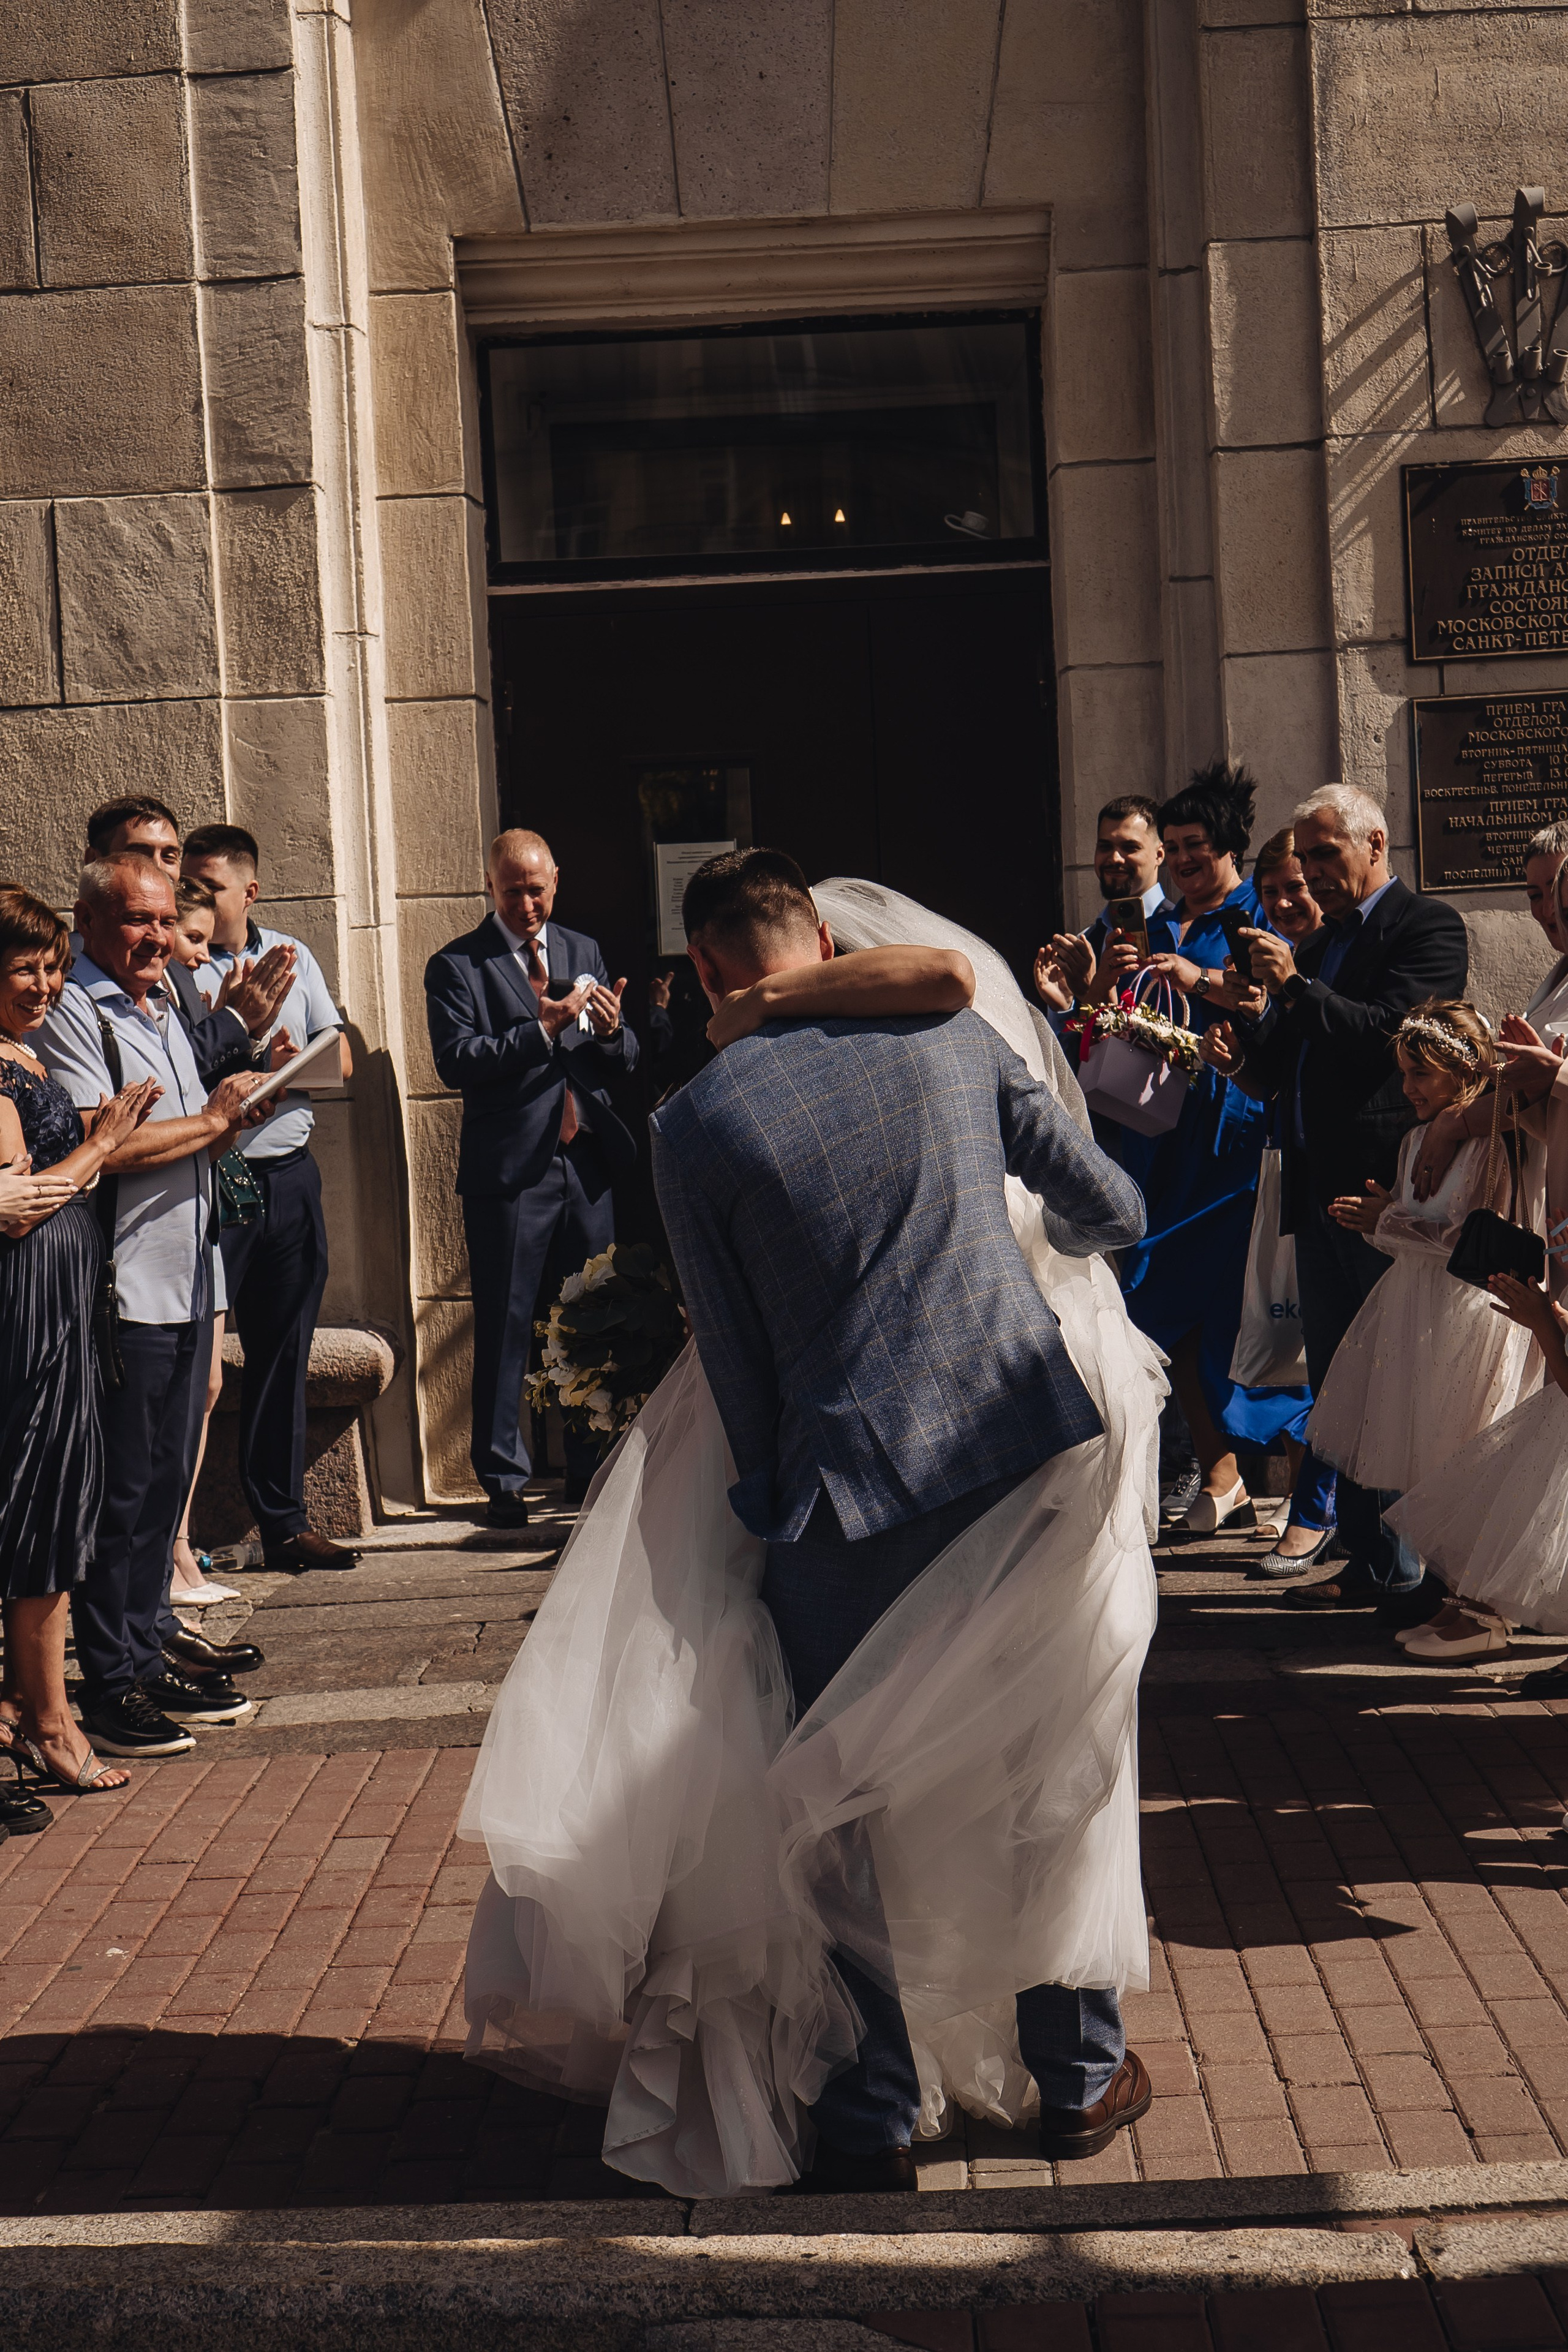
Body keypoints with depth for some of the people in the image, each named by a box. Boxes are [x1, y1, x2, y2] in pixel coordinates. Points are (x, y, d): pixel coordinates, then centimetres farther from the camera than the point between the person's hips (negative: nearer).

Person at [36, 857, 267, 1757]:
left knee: (165, 1483, 14)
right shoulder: (72, 1014, -11)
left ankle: (148, 1657, 23)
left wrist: (246, 1103, 7)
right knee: (120, 1494, -3)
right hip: (122, 1291, -9)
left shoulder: (162, 1006, 19)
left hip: (187, 1282, 9)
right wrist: (212, 1118, -11)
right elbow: (101, 1148, -21)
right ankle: (109, 1689, 5)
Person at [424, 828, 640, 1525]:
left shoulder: (583, 952, 16)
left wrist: (612, 1030, -8)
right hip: (510, 1169, -4)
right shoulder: (456, 965, 0)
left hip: (587, 1162, 4)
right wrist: (542, 1029, -20)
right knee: (504, 1326, -1)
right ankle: (502, 1478, 9)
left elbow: (624, 1062, 14)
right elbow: (456, 1062, -13)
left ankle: (591, 1468, 20)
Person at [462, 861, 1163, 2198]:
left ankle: (873, 2116, 21)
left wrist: (774, 1516, 12)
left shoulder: (696, 1123, -4)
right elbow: (1110, 1207, 11)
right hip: (1029, 1456, 3)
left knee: (849, 1807, 13)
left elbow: (733, 1361, 0)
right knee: (1056, 1777, 18)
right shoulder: (958, 1035, 2)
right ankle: (1080, 2074, 30)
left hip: (847, 1489, -2)